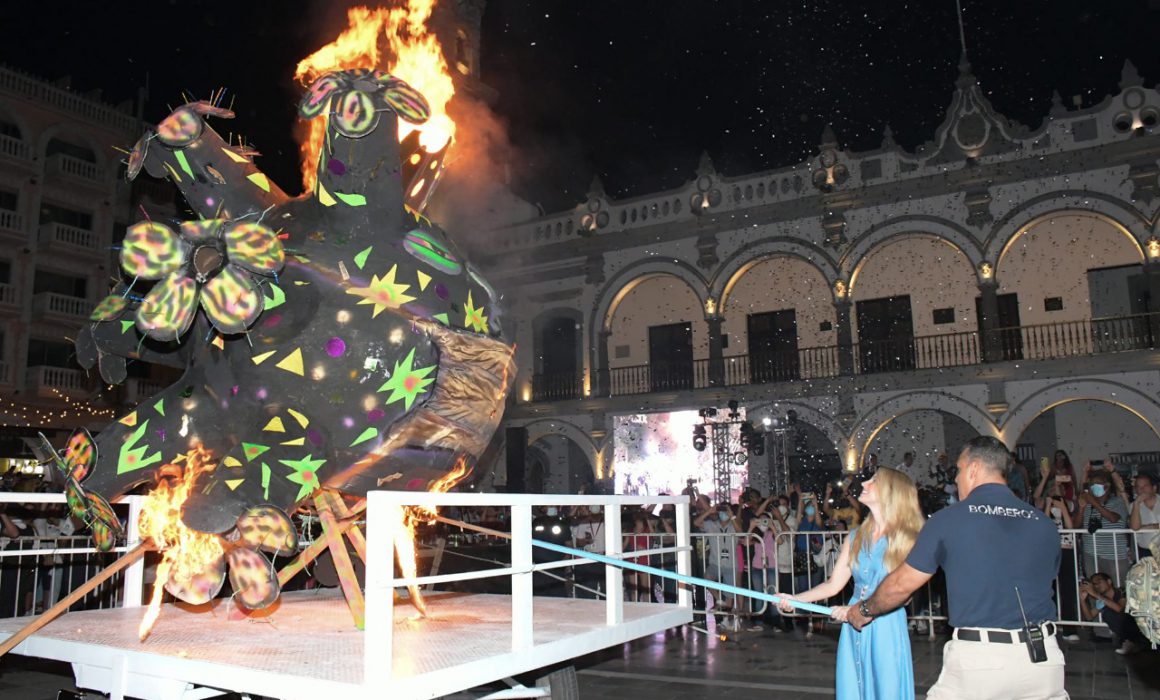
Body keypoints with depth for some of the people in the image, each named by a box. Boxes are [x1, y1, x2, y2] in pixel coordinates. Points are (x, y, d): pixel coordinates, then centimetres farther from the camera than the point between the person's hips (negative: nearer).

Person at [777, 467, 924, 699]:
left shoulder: (906, 540, -6)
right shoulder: (856, 538, 9)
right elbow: (833, 585, 8)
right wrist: (795, 599, -4)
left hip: (887, 629, -4)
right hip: (854, 630, 5)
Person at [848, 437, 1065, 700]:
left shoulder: (948, 519, -5)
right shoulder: (1044, 523, 4)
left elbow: (901, 585, 0)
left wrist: (864, 610, 17)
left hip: (979, 657, -3)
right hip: (1043, 658, 4)